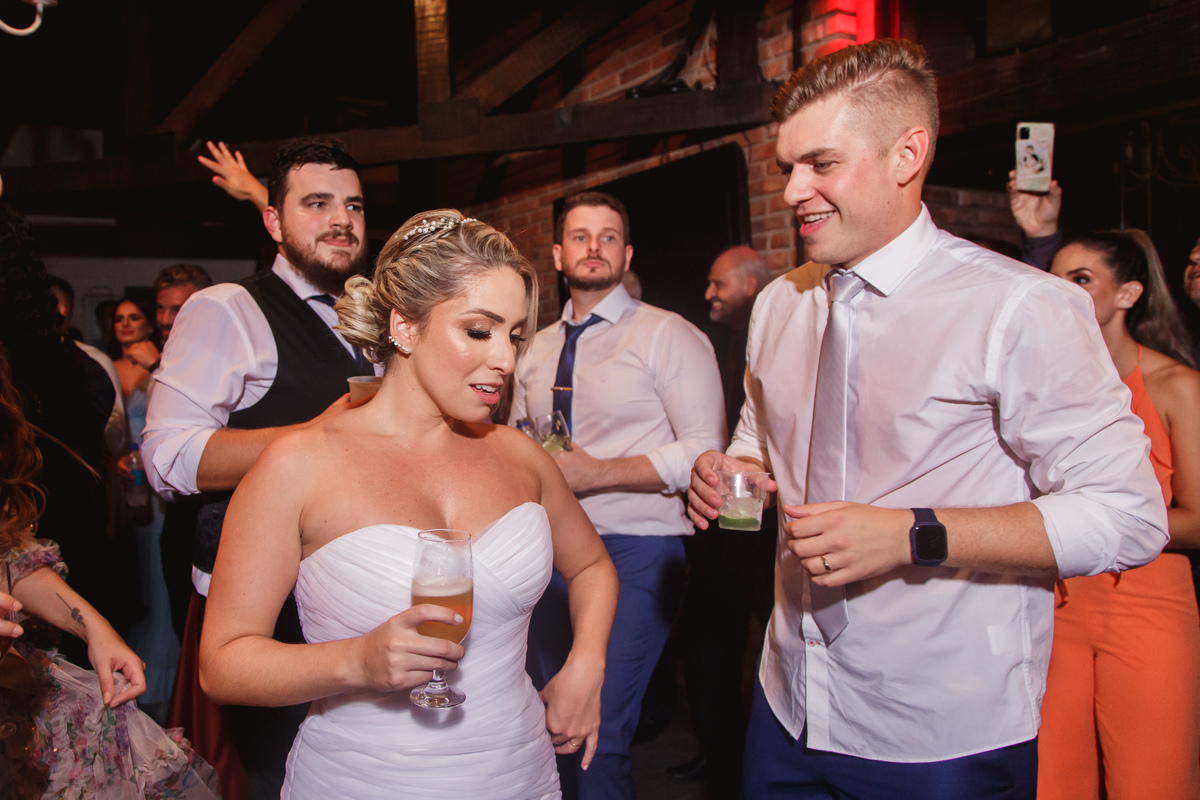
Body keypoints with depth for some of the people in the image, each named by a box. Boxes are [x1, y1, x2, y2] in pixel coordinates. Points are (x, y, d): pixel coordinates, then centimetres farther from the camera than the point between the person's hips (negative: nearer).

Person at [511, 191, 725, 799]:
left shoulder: (669, 336, -6)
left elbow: (706, 451, -13)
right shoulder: (535, 350, 12)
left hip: (636, 551, -6)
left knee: (599, 739, -8)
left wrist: (595, 473, -18)